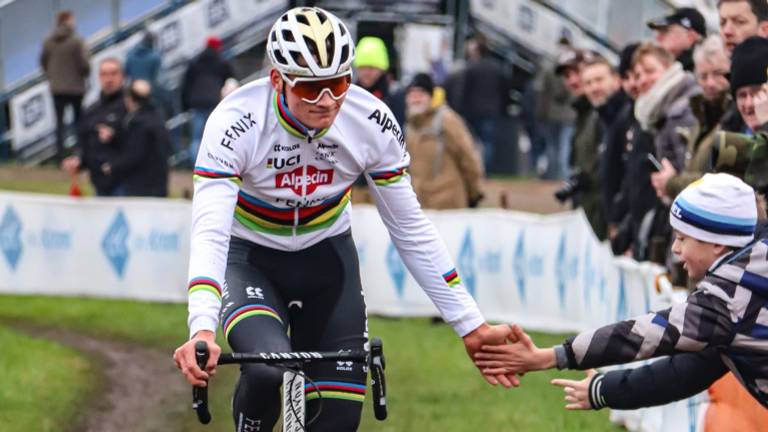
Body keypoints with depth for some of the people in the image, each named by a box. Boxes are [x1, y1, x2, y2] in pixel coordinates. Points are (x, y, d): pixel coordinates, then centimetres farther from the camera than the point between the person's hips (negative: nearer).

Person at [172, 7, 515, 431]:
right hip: (248, 258, -3)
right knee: (269, 370, -32)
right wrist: (202, 329, -54)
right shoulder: (235, 123, -29)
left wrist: (472, 327, -13)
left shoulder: (372, 123, -20)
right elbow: (209, 234, -37)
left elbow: (412, 232, -9)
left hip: (326, 256, 3)